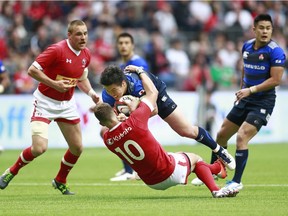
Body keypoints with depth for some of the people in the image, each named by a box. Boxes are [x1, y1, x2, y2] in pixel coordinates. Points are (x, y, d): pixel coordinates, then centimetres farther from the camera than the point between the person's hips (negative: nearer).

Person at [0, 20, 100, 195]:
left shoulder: (86, 54, 2)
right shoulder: (57, 50, -21)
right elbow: (32, 70, -20)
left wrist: (91, 92, 1)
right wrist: (54, 84, -27)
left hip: (67, 104, 7)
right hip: (45, 102, -7)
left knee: (77, 148, 5)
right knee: (39, 148, -19)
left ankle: (60, 181, 29)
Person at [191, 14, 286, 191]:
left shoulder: (275, 51, -16)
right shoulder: (247, 46, 4)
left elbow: (276, 80, -20)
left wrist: (251, 90, -22)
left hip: (263, 102, -7)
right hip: (245, 100, 7)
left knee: (242, 137, -21)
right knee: (222, 135, 13)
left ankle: (237, 182, -12)